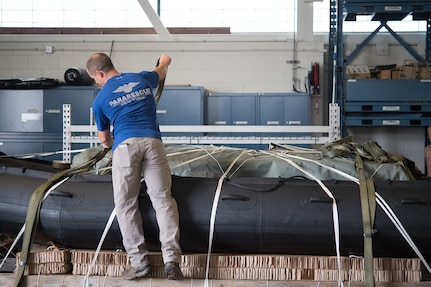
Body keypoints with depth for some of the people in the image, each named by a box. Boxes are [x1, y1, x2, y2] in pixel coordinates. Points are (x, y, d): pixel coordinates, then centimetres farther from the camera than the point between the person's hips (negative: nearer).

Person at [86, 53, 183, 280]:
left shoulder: (100, 99, 11)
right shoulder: (142, 78, 17)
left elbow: (104, 138, 24)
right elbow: (161, 72, 42)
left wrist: (109, 145, 48)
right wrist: (165, 60, 66)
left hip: (125, 145, -2)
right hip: (153, 142, 2)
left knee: (126, 204, 6)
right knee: (163, 200, 0)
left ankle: (139, 261, 3)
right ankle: (171, 258, -9)